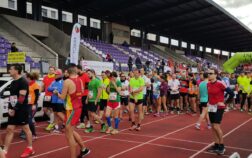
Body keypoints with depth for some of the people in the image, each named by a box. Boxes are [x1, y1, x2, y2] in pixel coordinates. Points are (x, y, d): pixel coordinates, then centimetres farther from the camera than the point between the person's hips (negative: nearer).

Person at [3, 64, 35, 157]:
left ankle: (30, 149, 18)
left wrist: (14, 109, -21)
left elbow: (22, 98, -20)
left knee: (26, 128, 4)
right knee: (9, 129, 5)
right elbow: (11, 96, 17)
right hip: (13, 110, 8)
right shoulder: (13, 82, 14)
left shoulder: (23, 82, -14)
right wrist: (10, 108, 6)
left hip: (22, 110, -8)